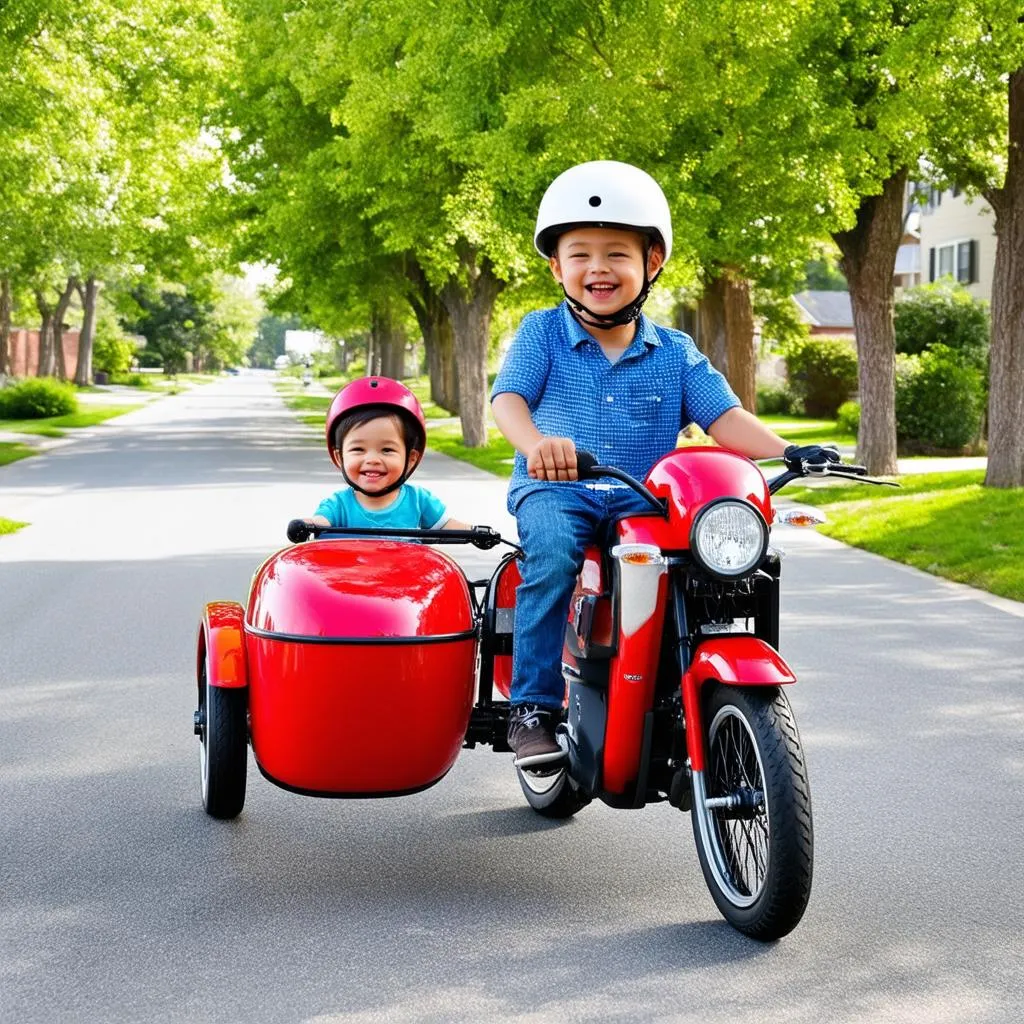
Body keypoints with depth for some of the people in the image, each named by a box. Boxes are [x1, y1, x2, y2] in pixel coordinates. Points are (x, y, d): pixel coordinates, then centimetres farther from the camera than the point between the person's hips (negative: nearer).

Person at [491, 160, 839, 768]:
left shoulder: (675, 353, 10)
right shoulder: (543, 332, 4)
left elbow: (724, 417, 1)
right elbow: (508, 396, -10)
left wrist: (787, 453, -18)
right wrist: (536, 441, -34)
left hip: (643, 499, 2)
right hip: (555, 490, -2)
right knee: (551, 557, -35)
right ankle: (533, 706, -26)